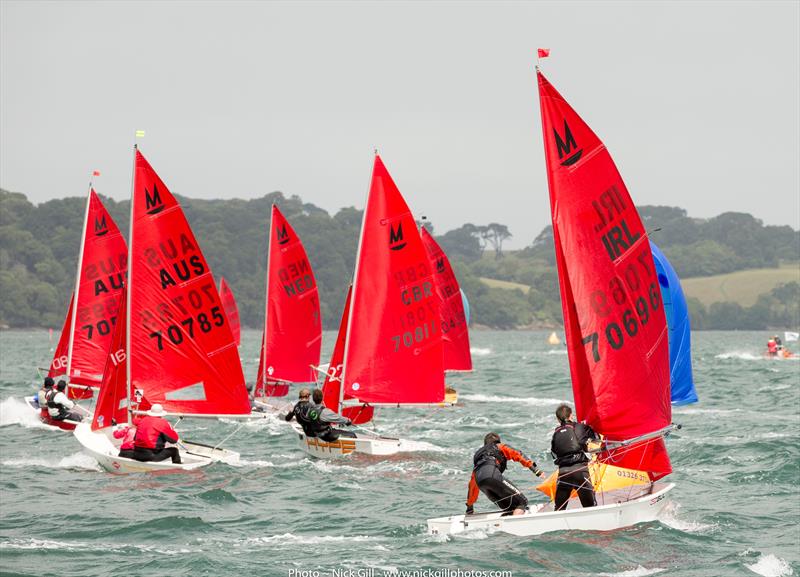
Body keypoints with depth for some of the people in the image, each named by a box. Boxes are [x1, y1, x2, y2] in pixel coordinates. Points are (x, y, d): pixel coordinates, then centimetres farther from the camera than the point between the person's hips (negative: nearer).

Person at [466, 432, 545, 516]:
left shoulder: (478, 454, 39)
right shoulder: (499, 447, 28)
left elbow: (473, 483, 42)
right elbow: (517, 455, 10)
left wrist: (469, 508, 47)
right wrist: (535, 469, 2)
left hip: (480, 482, 6)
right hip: (492, 475, -5)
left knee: (509, 507, 16)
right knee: (522, 502, -6)